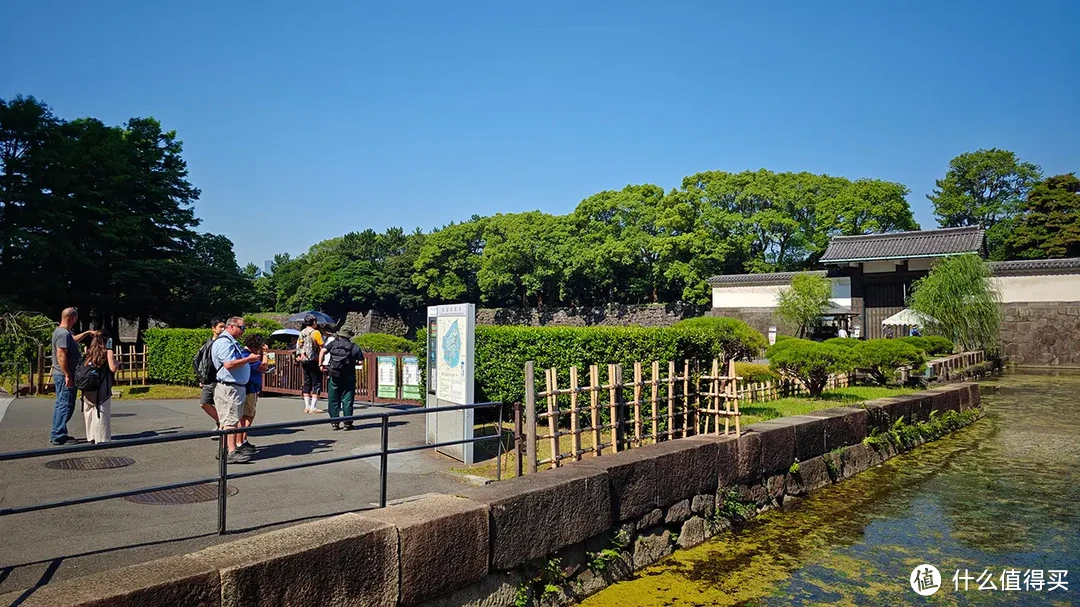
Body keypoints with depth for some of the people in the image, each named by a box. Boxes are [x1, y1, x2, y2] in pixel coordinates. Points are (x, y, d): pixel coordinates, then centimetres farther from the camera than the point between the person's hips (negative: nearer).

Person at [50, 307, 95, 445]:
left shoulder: (59, 331, 14)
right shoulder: (64, 333, -18)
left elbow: (74, 339, 36)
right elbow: (61, 355, -25)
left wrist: (87, 333, 37)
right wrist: (68, 375, -24)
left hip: (60, 375, 11)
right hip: (65, 376, -11)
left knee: (60, 405, 16)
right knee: (66, 405, -7)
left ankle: (57, 434, 22)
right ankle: (58, 436, -5)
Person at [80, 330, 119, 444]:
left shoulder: (89, 352, 10)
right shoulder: (107, 351, -6)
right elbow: (113, 368, -14)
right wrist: (117, 363, 6)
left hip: (88, 389, 6)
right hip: (101, 389, -6)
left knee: (90, 413, 13)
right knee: (102, 414, -2)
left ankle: (91, 437, 21)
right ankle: (101, 439, -1)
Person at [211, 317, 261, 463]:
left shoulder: (232, 342, 20)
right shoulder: (224, 342, -14)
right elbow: (229, 364, -24)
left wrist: (249, 359, 15)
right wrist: (249, 359, -17)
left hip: (235, 387, 11)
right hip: (228, 387, -11)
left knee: (226, 420, 13)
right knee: (231, 420, -12)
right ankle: (232, 452, -14)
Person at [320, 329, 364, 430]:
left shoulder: (334, 343, 7)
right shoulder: (355, 347, 5)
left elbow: (323, 351, -7)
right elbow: (360, 362, -2)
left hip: (334, 376, 1)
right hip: (348, 377, -1)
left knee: (333, 400, 9)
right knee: (347, 400, 4)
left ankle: (334, 422, 11)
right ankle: (348, 423, 5)